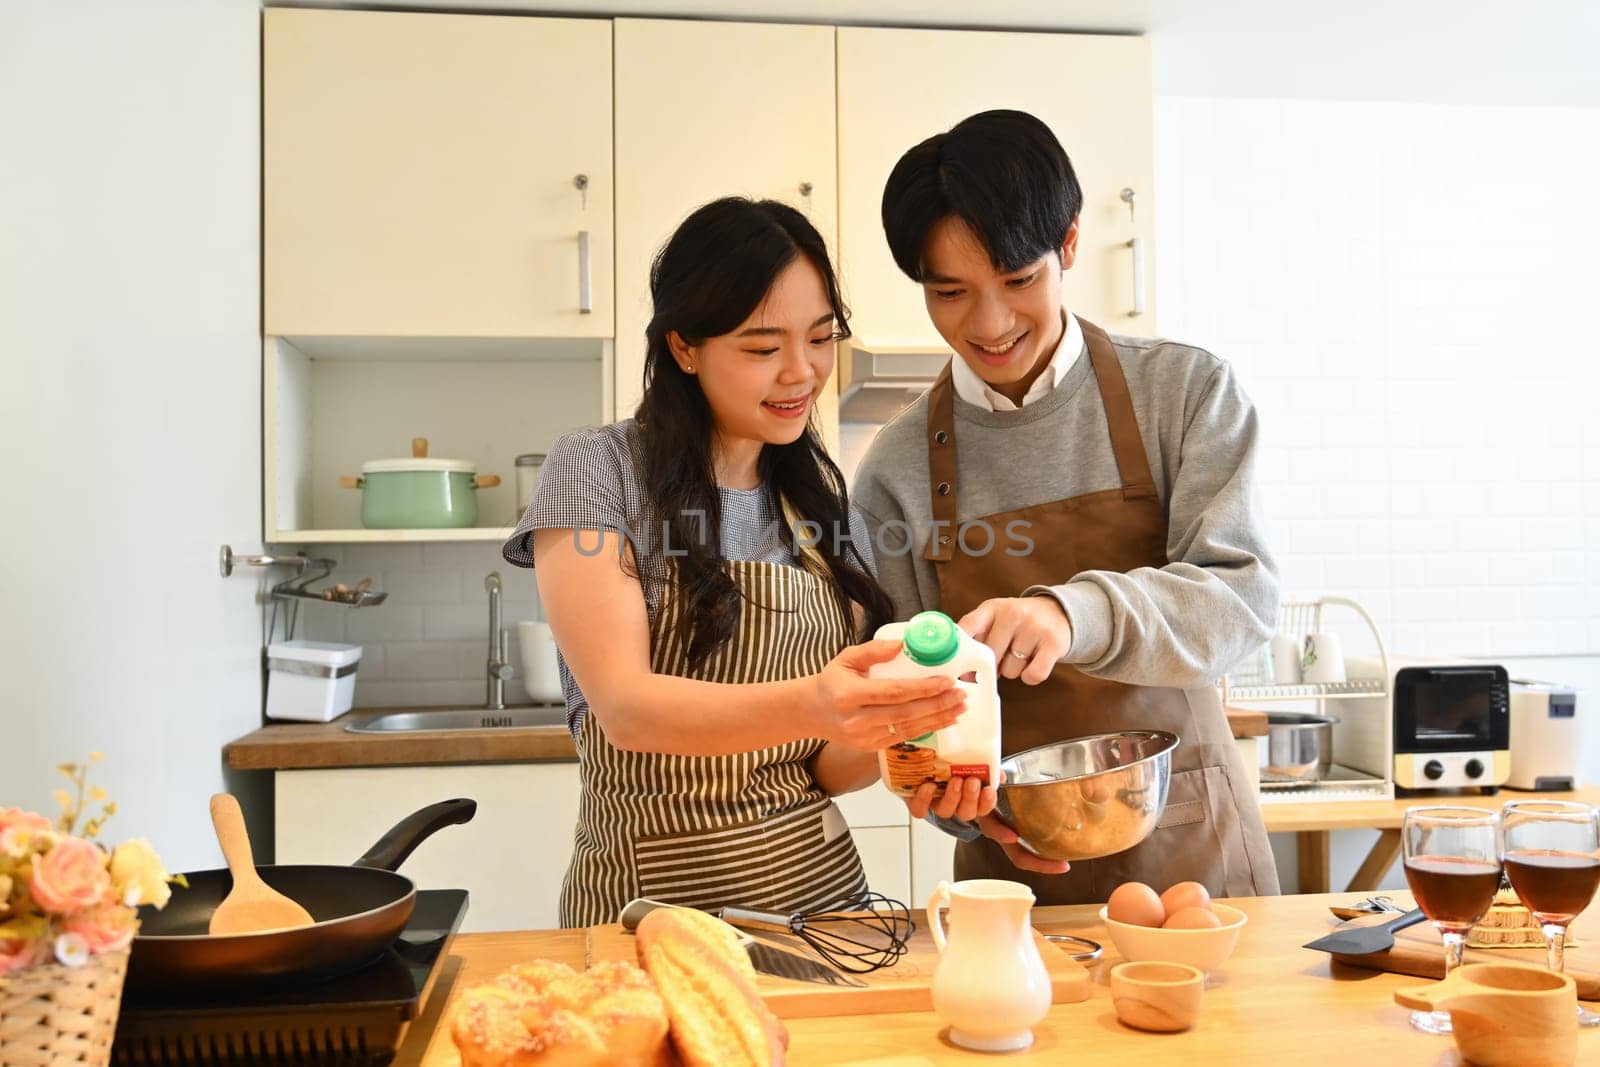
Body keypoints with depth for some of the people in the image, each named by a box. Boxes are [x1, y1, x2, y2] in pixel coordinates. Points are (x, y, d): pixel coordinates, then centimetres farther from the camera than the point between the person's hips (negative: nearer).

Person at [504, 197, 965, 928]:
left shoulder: (824, 503, 8)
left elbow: (822, 767, 8)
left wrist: (884, 733, -14)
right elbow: (623, 704, -16)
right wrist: (805, 704, -32)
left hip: (819, 883, 4)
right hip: (650, 895, -3)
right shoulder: (595, 472, -5)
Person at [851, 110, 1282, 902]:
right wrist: (964, 800, -18)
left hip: (1188, 845, 0)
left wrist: (1075, 613, -34)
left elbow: (1242, 594, -15)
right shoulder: (895, 468, -3)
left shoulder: (1186, 392, -5)